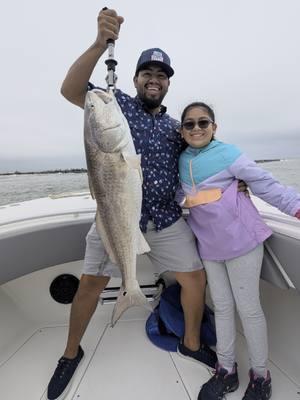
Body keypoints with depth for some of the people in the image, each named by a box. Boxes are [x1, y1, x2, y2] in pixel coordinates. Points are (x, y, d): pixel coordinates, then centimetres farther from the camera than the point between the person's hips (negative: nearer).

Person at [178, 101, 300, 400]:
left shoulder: (227, 153, -10)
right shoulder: (182, 160, 6)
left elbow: (265, 184, -12)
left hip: (240, 239, -5)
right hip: (208, 244, 5)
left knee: (248, 308, 7)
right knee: (222, 307, 16)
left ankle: (260, 376, 31)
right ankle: (226, 370, 35)